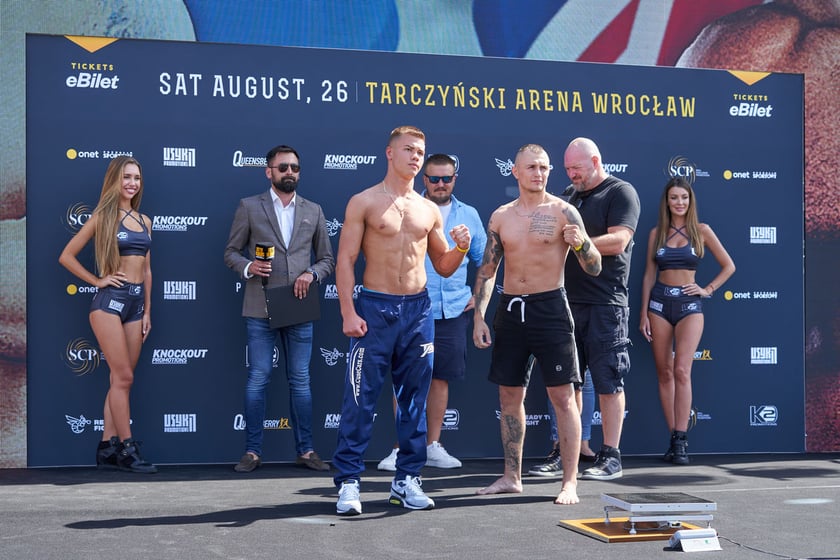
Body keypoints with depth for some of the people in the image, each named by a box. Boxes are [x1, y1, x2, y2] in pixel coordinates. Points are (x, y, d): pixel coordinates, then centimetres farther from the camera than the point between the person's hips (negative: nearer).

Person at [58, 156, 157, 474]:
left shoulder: (144, 221, 15)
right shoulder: (103, 216, -1)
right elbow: (66, 256, -1)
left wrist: (147, 311, 14)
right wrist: (97, 281, -4)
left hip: (136, 303, 6)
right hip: (110, 300, -6)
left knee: (120, 379, 6)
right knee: (123, 377, -8)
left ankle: (107, 448, 12)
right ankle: (127, 450, -3)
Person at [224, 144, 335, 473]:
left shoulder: (313, 211, 12)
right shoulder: (249, 207, 5)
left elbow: (327, 259, 14)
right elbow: (231, 251, 6)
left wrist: (312, 274, -6)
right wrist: (247, 267, -14)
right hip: (260, 308, -2)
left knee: (300, 380, 6)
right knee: (258, 379, 0)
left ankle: (305, 451, 13)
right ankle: (252, 451, 8)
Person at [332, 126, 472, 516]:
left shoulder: (429, 210, 13)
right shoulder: (364, 202, 1)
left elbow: (442, 267, 18)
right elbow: (345, 260, -4)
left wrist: (461, 248, -4)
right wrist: (348, 313, -13)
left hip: (418, 309, 4)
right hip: (375, 308, -4)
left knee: (414, 399, 7)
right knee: (360, 400, -4)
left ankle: (407, 479, 16)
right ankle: (348, 482, 2)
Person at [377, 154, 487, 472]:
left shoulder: (469, 215, 10)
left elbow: (484, 260, 18)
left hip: (453, 312, 3)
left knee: (440, 377, 8)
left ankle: (433, 447, 18)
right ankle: (402, 449, 5)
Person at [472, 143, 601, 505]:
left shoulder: (562, 212, -4)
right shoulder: (501, 217, 8)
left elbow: (594, 268, -6)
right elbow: (487, 270, 12)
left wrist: (581, 244, -27)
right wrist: (479, 317, 5)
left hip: (550, 308, -4)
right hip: (510, 309, 5)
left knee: (562, 396, -4)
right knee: (509, 395, 10)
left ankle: (570, 482, 2)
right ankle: (512, 477, 21)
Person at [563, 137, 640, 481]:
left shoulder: (621, 192, -2)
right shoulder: (572, 197, 19)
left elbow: (617, 241, -15)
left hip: (605, 303, -7)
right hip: (569, 299, 7)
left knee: (608, 381, -4)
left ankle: (610, 457, 2)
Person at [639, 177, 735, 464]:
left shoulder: (701, 231, 3)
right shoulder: (657, 233, 8)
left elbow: (728, 266, 10)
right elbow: (649, 275, 10)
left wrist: (708, 289, 0)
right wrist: (644, 314, 6)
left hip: (689, 304, -2)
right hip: (659, 302, 2)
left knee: (681, 371, -14)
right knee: (664, 373, 2)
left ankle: (680, 441, -13)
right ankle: (675, 437, 8)